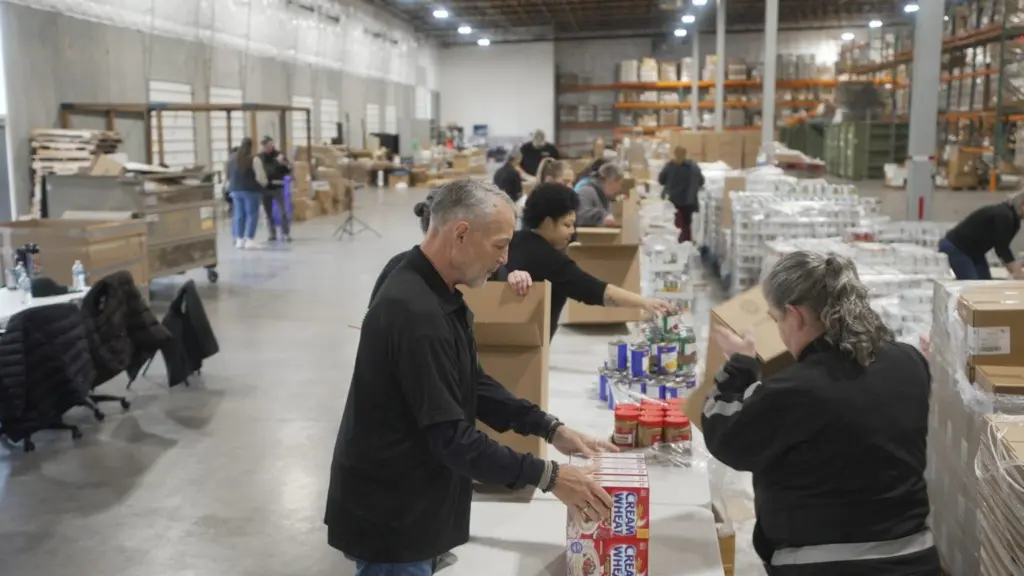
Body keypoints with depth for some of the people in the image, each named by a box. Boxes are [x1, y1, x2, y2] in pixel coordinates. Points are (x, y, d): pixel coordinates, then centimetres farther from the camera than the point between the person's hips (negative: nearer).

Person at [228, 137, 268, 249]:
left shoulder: (233, 159, 9)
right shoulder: (254, 159, -11)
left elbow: (230, 175, 14)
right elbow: (260, 176, -13)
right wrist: (265, 183, 6)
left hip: (236, 190, 6)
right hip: (251, 190, -6)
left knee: (239, 215, 10)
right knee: (252, 215, -1)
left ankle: (239, 240, 12)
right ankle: (249, 240, -5)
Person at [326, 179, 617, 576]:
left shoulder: (439, 296, 5)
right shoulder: (415, 313, -29)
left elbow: (473, 384, 13)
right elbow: (452, 438, -28)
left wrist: (551, 429, 4)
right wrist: (548, 476, -22)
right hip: (387, 520, -9)